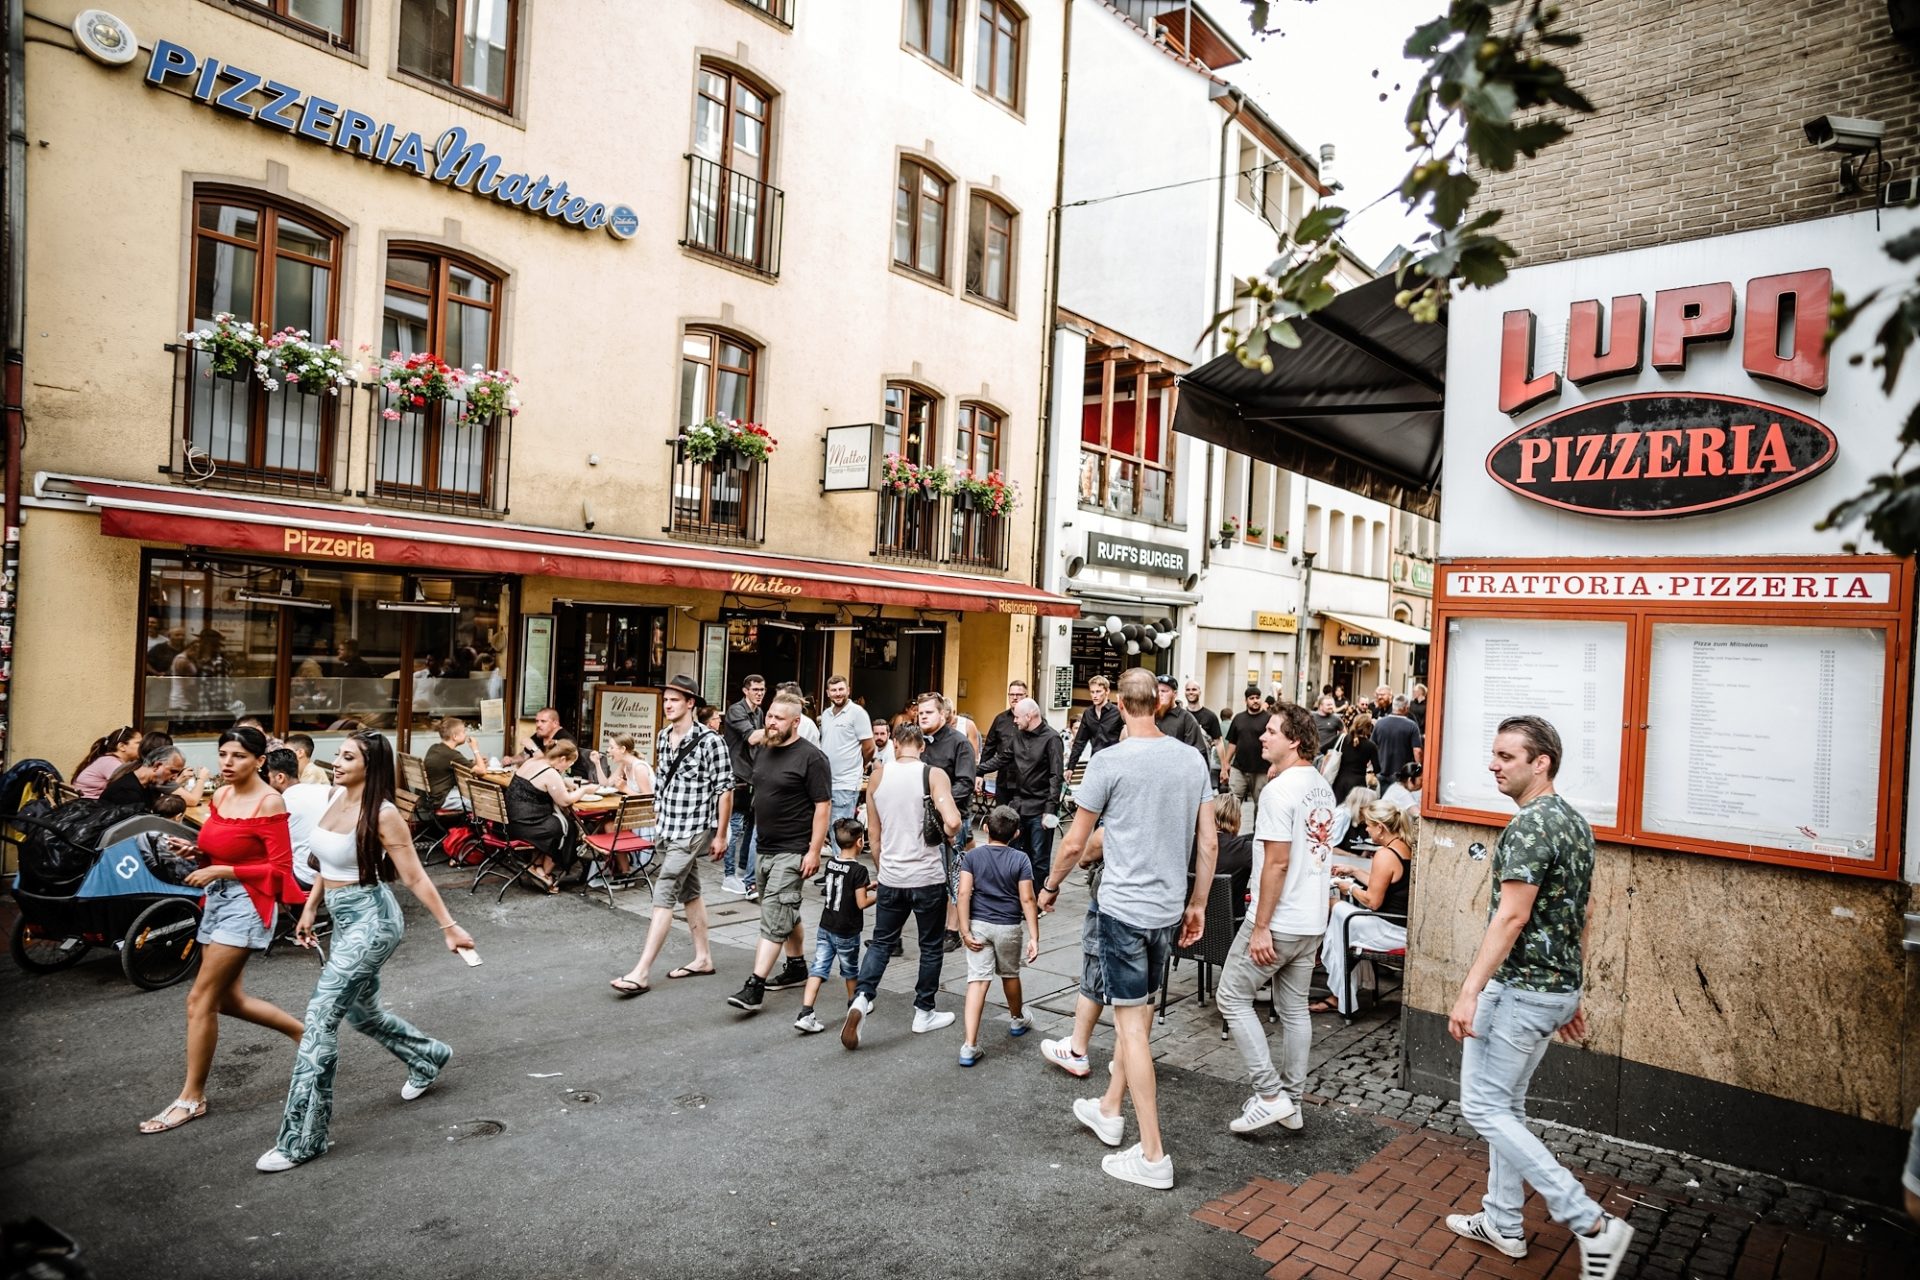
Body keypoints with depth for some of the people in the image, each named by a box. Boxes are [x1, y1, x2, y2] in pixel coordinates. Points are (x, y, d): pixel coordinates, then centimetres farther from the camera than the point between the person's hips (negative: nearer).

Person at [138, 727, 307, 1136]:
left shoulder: (269, 803, -15)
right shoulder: (220, 795, 7)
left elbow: (280, 868, -16)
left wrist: (221, 871, -18)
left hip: (247, 902, -9)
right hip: (216, 898, 9)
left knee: (201, 999, -5)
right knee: (229, 999, 14)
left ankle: (192, 1097, 8)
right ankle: (303, 1032, 32)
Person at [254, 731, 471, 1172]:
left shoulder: (382, 814, -18)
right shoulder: (337, 796, 4)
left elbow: (415, 877, -16)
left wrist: (449, 927, -15)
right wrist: (310, 908, 18)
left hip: (370, 920, -9)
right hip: (345, 919, 9)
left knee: (321, 1017, -9)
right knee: (361, 1012, 21)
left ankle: (302, 1138, 2)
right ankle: (428, 1057, 46)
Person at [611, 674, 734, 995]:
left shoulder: (709, 741, -15)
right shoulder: (663, 737, 8)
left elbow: (725, 790, -13)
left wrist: (720, 835, -12)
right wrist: (656, 822, 19)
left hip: (692, 831, -8)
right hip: (665, 830, 8)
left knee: (664, 894, -10)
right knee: (689, 892, 16)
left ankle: (641, 973, -7)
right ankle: (703, 958, 27)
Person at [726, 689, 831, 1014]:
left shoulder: (811, 757, -15)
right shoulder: (764, 750, 9)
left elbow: (823, 806, -16)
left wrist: (814, 851, -19)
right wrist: (757, 832, 18)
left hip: (792, 850, -8)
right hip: (767, 847, 8)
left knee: (774, 914, -10)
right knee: (786, 911, 19)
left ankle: (755, 986, -9)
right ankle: (796, 967, 34)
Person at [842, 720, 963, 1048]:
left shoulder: (877, 775, 1)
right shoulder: (934, 775, -11)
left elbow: (873, 833, 7)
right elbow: (953, 822, -25)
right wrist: (947, 834, -2)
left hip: (891, 877, 3)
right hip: (928, 877, -3)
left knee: (880, 942, 15)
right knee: (931, 946, 14)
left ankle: (861, 997, -6)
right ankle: (924, 1013, 23)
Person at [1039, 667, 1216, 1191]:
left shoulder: (1109, 762, -14)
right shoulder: (1192, 760, 2)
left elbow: (1075, 843, -7)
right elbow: (1209, 843, 5)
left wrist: (1051, 886, 10)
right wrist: (1198, 904, 15)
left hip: (1124, 906, -6)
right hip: (1168, 908, 6)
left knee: (1131, 1023, 1)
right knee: (1136, 1013, 20)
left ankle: (1153, 1156, 6)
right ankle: (1109, 1110, 38)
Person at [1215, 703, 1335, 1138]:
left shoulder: (1281, 790, -19)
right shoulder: (1322, 787, 9)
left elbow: (1277, 863, -22)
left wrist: (1261, 927, -18)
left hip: (1277, 922, -9)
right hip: (1312, 922, 9)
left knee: (1233, 998, 3)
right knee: (1294, 1008, 16)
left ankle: (1270, 1094, 3)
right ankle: (1291, 1101, 24)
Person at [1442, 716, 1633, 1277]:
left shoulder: (1530, 824, -21)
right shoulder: (1575, 822, 10)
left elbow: (1511, 916, -25)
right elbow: (1584, 915, 16)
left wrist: (1469, 992, -24)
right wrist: (1571, 992, 23)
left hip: (1519, 988, -10)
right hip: (1556, 987, 10)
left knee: (1483, 1106, 0)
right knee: (1506, 1104, 19)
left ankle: (1591, 1222, 1)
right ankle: (1502, 1222, 28)